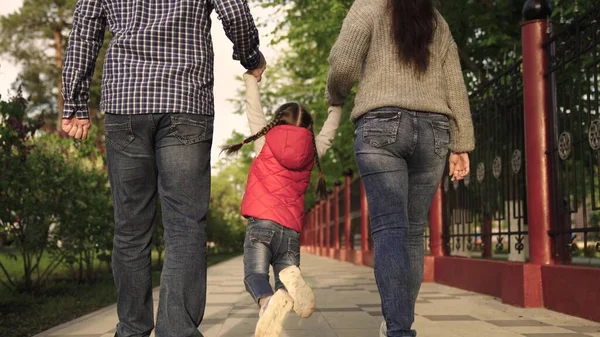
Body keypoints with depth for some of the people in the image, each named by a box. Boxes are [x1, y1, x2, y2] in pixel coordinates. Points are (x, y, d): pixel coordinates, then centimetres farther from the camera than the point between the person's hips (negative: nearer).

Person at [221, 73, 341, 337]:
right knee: (284, 282, 5)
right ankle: (290, 277, -33)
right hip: (292, 231, 2)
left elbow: (254, 110, 22)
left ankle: (268, 303, -45)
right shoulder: (312, 152, 14)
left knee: (255, 275, -9)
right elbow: (329, 132, 31)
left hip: (261, 223, -2)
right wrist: (335, 105, 47)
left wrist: (251, 78, 37)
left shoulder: (264, 142, 10)